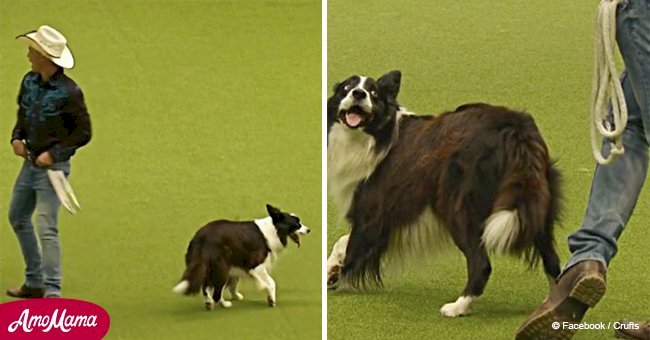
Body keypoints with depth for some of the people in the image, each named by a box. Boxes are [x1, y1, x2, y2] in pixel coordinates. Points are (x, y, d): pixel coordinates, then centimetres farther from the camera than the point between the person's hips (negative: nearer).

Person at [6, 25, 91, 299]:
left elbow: (83, 133, -13)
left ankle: (52, 290, -11)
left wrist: (54, 153, -19)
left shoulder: (68, 92, -18)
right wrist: (17, 137, -1)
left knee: (46, 227, -14)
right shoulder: (29, 82, 2)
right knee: (17, 218, 19)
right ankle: (34, 282, 31)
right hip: (30, 162, 8)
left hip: (52, 166, -8)